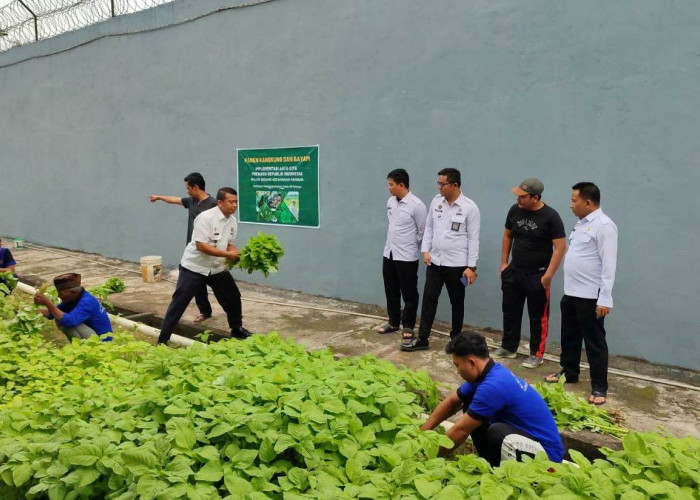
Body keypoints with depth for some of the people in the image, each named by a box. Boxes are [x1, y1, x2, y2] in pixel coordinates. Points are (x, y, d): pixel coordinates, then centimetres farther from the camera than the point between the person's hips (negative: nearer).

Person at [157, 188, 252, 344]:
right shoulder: (206, 217, -23)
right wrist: (227, 254, -28)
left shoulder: (232, 221, 0)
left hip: (217, 268, 7)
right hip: (194, 267, -7)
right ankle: (163, 339, 5)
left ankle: (237, 329, 31)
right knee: (179, 302, -4)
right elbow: (201, 245, -28)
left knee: (233, 297, 11)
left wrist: (238, 255, -13)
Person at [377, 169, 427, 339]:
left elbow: (422, 232, -8)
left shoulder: (416, 205, -16)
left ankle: (408, 325, 20)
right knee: (391, 291, 16)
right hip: (389, 253, 7)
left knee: (409, 294, 6)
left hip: (407, 257, -7)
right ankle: (393, 322, 31)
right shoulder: (390, 202, 5)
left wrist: (411, 247, 2)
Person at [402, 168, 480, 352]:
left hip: (457, 265, -4)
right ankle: (422, 339, 14)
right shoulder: (436, 201, 3)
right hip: (435, 262, 4)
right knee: (429, 299, 5)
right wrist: (425, 250, 0)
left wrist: (471, 266, -13)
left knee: (457, 303, 10)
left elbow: (473, 238, -10)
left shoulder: (469, 207, -11)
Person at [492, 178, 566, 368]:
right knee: (510, 311, 14)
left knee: (538, 316, 6)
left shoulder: (550, 216, -15)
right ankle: (508, 347, 30)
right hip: (513, 272, 5)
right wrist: (504, 262, 9)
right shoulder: (514, 210, 0)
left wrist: (548, 275, -18)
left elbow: (560, 247, -15)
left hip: (537, 275, -5)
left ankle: (536, 354, 18)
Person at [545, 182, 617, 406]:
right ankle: (568, 372, 36)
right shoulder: (581, 223, 13)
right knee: (569, 337, 20)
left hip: (591, 297, -9)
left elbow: (609, 264, -20)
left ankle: (599, 387, 12)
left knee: (594, 342, 2)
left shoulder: (604, 226, -16)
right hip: (571, 293, 9)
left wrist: (605, 299, -22)